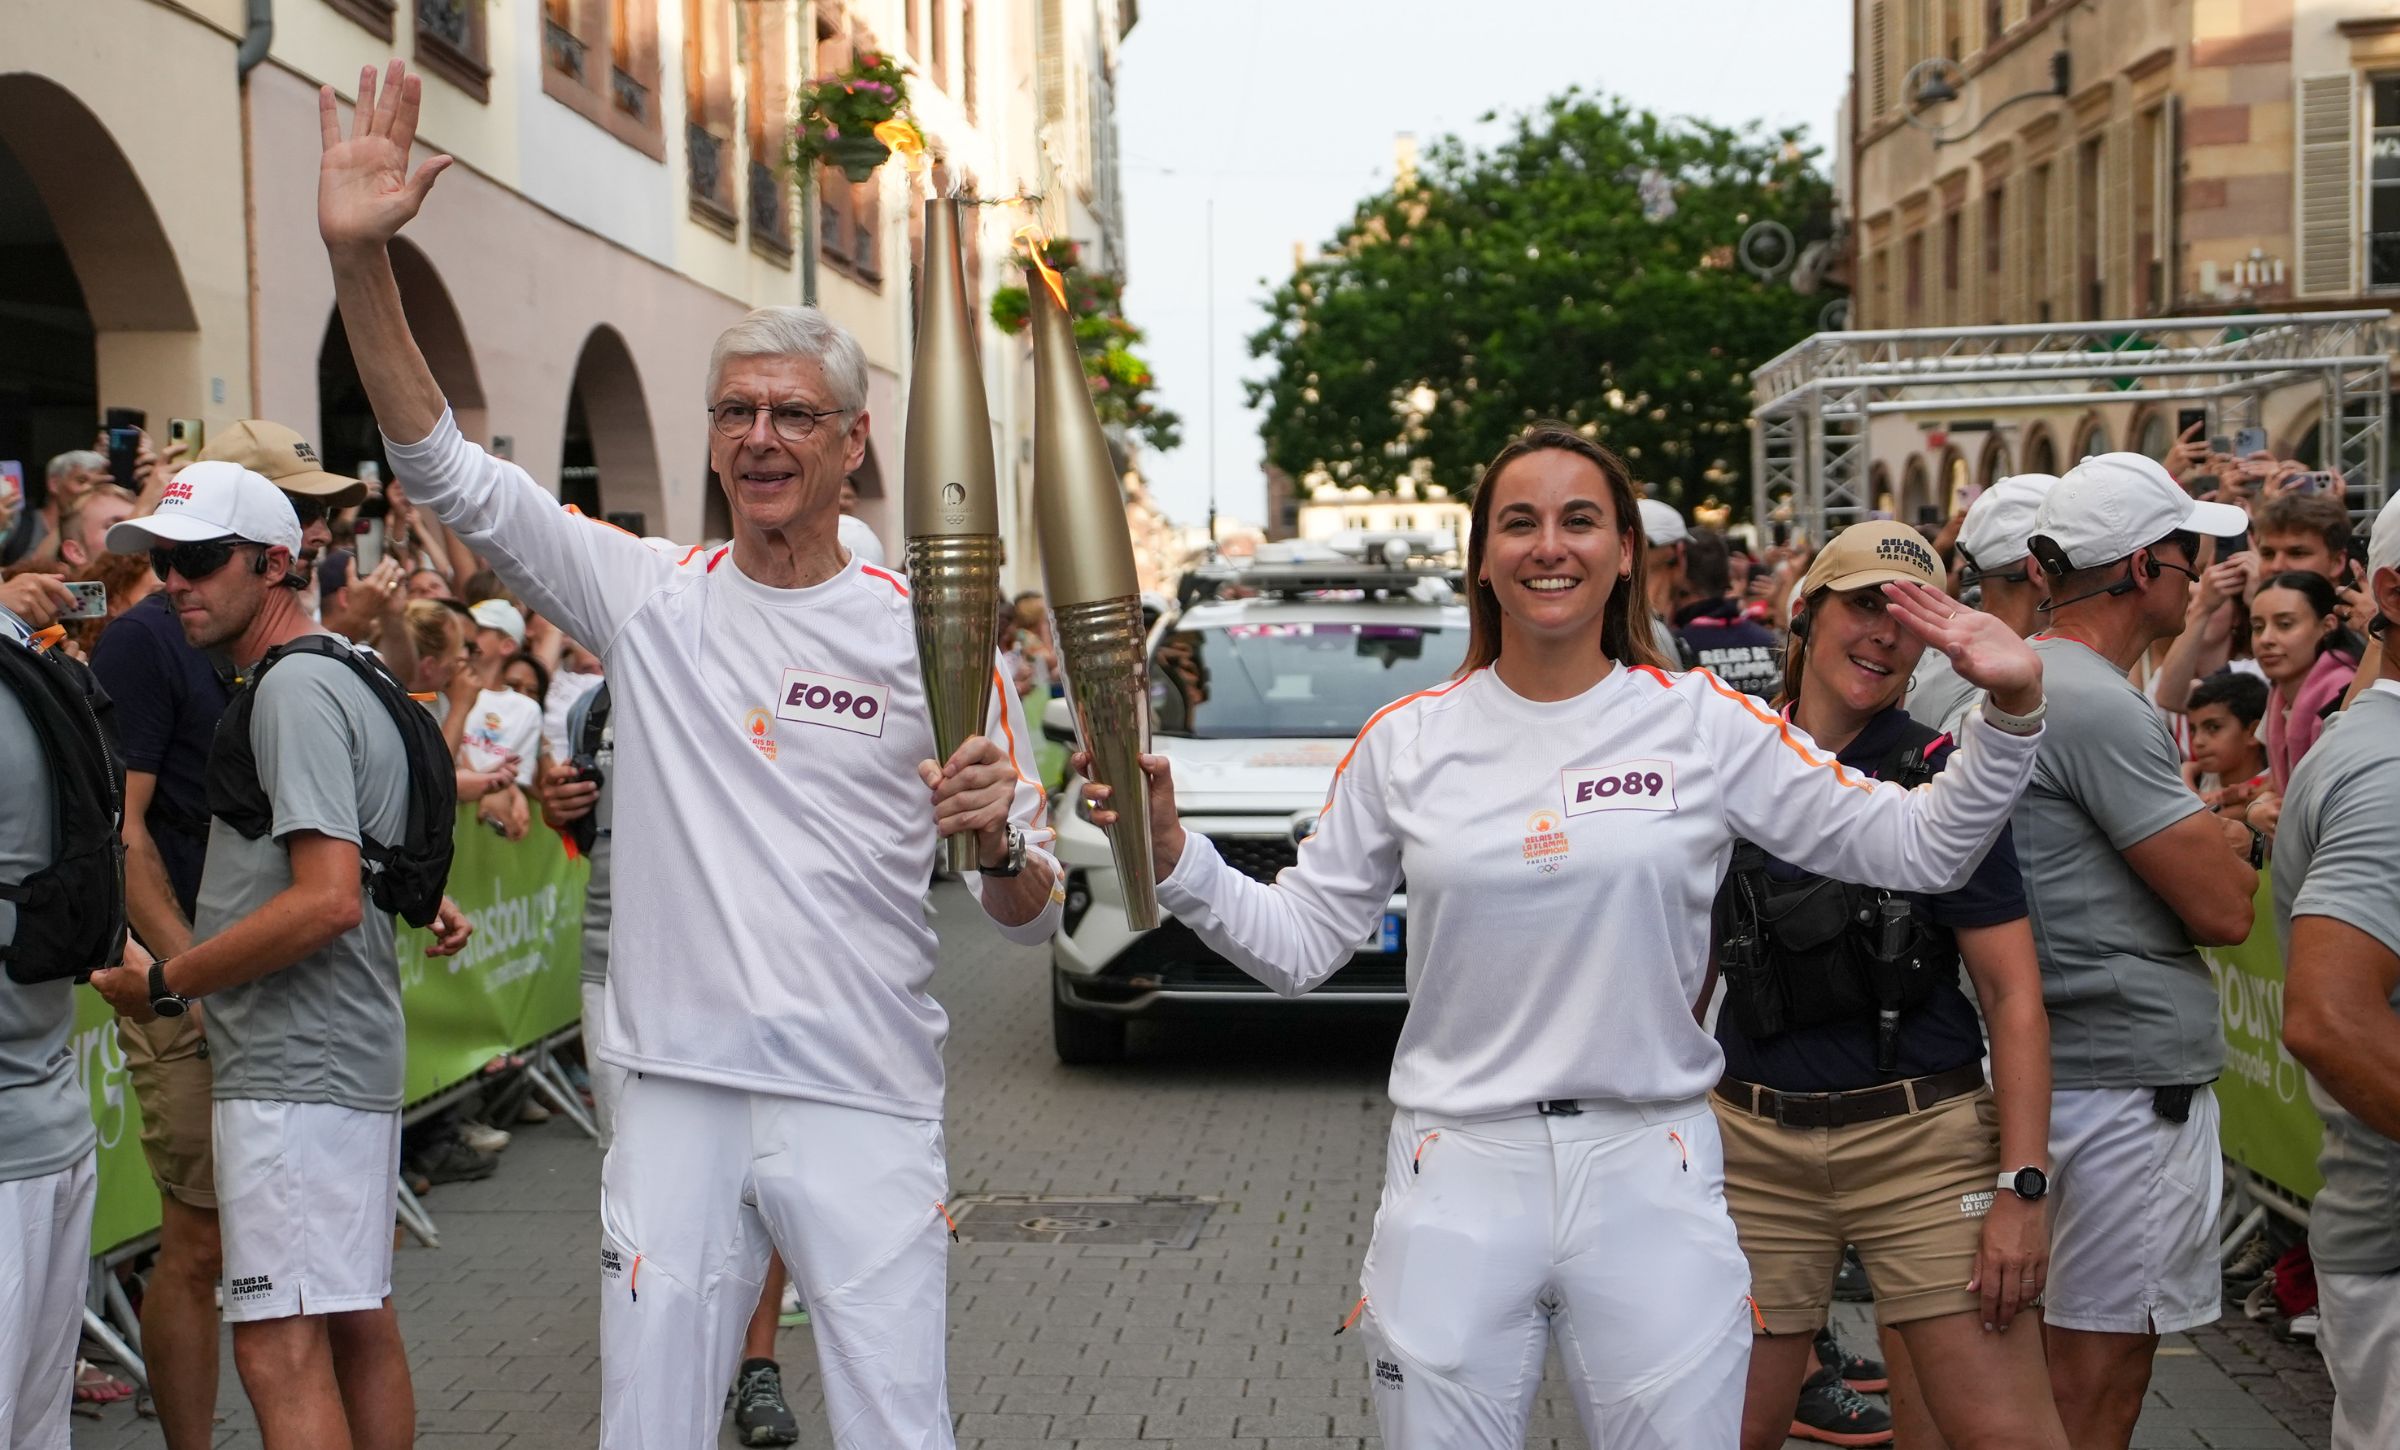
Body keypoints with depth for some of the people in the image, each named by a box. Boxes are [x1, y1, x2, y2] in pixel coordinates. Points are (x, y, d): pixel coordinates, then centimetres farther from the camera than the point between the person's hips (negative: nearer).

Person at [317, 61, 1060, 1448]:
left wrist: (1001, 837, -22)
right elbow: (448, 469, 0)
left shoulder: (936, 631, -2)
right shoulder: (651, 601, 4)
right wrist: (362, 258, -11)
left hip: (867, 1110, -2)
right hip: (679, 1097, 2)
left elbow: (1034, 915, 2)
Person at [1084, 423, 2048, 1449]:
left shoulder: (1703, 722, -1)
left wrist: (2010, 711, -13)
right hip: (1456, 1176, 1)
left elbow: (1921, 850, 0)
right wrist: (1170, 853, -7)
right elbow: (1297, 944, 6)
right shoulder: (1408, 740, 2)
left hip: (1651, 1172, 0)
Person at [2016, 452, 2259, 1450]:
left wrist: (2208, 840, 3)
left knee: (2066, 1359, 19)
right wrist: (2234, 847, 3)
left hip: (2066, 1065, 10)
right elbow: (2224, 910, -16)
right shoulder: (2097, 705, -18)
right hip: (2133, 1079, -10)